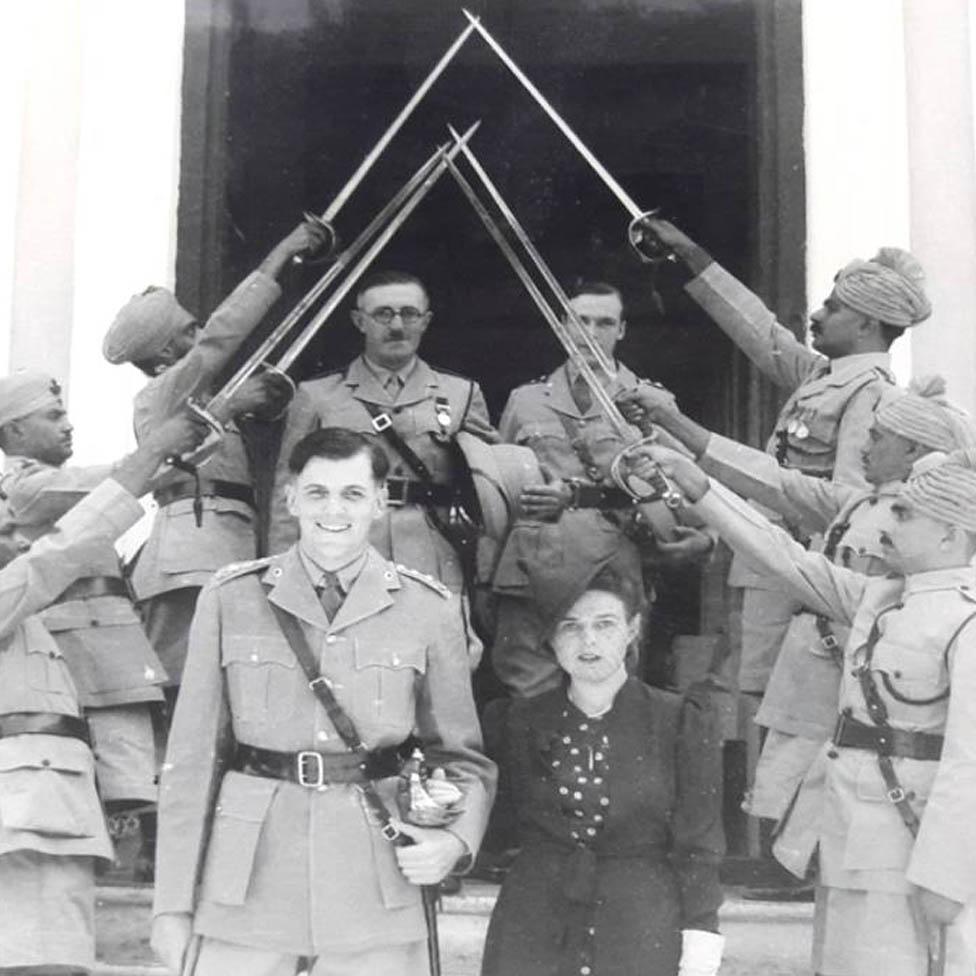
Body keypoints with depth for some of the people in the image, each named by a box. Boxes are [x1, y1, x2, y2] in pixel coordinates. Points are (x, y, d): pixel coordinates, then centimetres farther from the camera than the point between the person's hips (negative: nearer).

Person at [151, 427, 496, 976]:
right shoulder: (230, 600, 2)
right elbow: (193, 756, 2)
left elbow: (461, 754, 10)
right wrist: (174, 905, 0)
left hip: (375, 886, 1)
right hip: (245, 885, 0)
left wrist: (456, 839, -9)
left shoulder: (430, 609, 3)